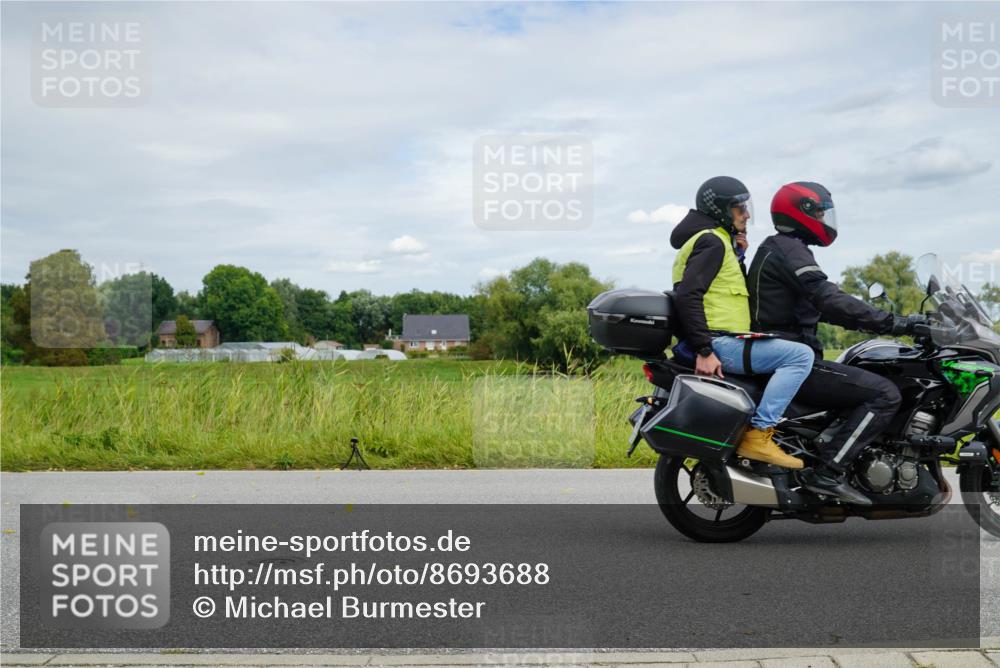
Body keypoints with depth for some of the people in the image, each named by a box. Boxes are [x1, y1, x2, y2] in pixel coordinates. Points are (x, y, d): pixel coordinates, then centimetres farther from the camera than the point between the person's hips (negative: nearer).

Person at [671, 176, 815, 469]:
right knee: (800, 355, -19)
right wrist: (704, 351, -27)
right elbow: (687, 294, -22)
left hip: (714, 343, 11)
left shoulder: (716, 241, 25)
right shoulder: (712, 241, -9)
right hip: (718, 342, -11)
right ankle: (758, 433, -23)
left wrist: (738, 256, 15)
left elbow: (735, 290, 29)